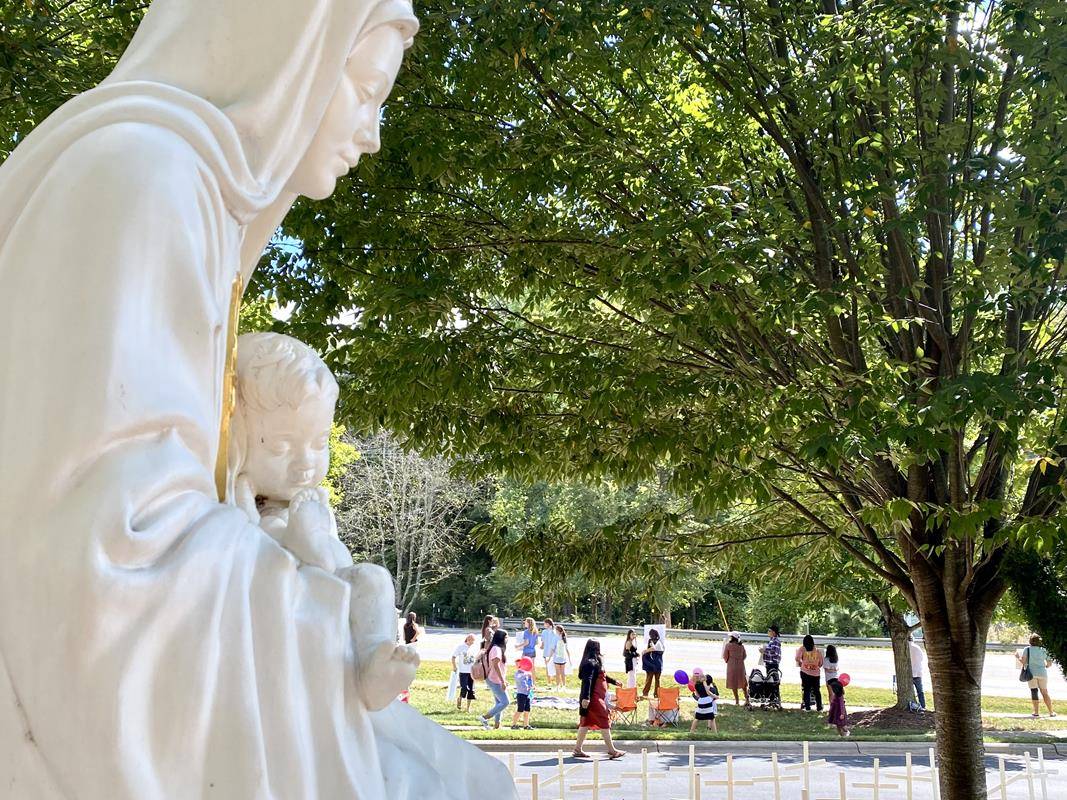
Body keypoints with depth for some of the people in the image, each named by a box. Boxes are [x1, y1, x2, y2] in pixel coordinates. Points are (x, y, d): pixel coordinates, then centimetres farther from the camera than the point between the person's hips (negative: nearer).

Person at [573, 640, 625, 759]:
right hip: (593, 698, -10)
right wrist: (586, 697, -34)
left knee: (586, 723, 12)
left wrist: (613, 681, 40)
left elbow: (602, 676, 29)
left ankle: (577, 749, 16)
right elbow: (587, 680, -27)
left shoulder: (594, 662, 14)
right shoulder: (591, 663, -18)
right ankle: (612, 750, 4)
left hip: (596, 698, 10)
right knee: (604, 722, -3)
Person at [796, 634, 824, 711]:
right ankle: (819, 707, 16)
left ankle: (807, 707, 5)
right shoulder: (817, 650, 3)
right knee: (817, 690, 13)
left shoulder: (802, 649, -2)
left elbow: (798, 658, -14)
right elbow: (821, 663, 5)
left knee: (806, 690, 6)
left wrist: (800, 664, 5)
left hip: (805, 672, -1)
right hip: (815, 673, 1)